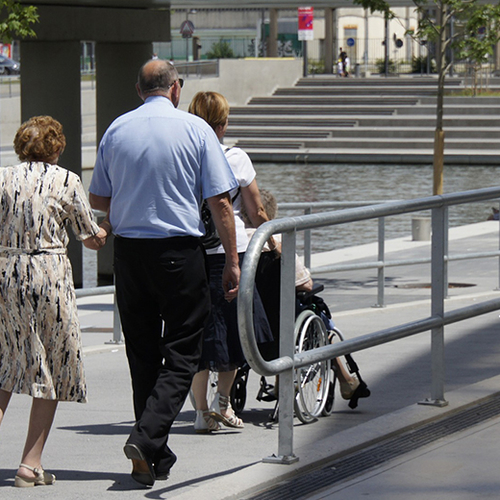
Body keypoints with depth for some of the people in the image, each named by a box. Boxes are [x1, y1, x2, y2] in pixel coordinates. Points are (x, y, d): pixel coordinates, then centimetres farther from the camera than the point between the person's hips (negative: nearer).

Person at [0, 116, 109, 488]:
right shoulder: (67, 181, 0)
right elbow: (93, 240, 7)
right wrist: (108, 228, 26)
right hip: (51, 274, -3)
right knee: (53, 369, 6)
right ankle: (31, 463, 2)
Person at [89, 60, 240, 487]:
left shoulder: (116, 130, 5)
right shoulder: (195, 129, -5)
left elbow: (98, 200, 11)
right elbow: (220, 201, -7)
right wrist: (232, 261, -2)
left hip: (128, 251, 4)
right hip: (179, 251, -4)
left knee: (142, 353, 12)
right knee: (182, 354, 2)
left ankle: (156, 458, 15)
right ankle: (147, 437, -18)